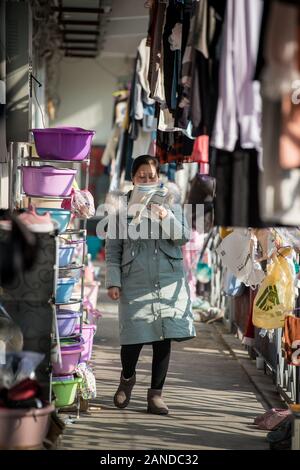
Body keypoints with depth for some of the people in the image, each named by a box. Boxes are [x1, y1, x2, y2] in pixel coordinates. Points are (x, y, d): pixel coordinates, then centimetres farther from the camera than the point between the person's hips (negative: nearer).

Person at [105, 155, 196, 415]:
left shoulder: (170, 204, 8)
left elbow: (184, 237, 0)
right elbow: (113, 249, 6)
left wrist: (165, 217, -17)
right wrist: (113, 281, -2)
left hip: (168, 281, 2)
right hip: (135, 283, -1)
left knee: (163, 338, 2)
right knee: (134, 336, -4)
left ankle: (156, 392, 14)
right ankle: (127, 378, 27)